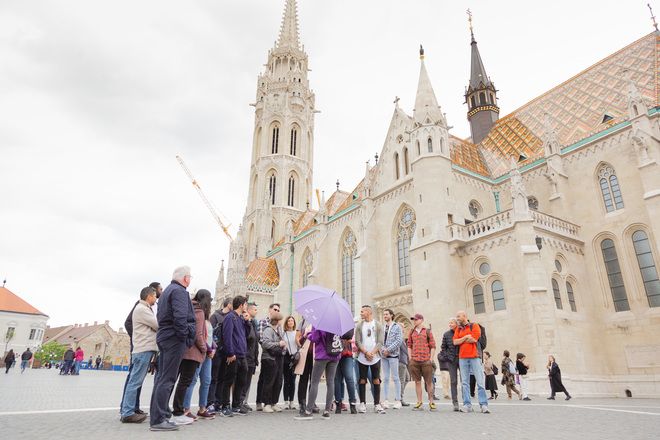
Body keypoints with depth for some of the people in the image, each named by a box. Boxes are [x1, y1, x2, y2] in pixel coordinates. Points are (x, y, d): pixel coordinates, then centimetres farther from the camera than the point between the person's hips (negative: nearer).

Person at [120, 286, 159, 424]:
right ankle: (127, 413, -6)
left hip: (146, 349, 10)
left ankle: (129, 409, 20)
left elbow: (153, 327, 16)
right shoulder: (141, 309, -10)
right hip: (144, 350, -10)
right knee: (135, 381, -8)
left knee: (135, 381, 13)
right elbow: (158, 326, -11)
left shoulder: (144, 309, 21)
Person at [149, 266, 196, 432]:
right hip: (174, 339, -10)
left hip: (163, 336, 10)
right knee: (167, 379, -7)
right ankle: (158, 419, -4)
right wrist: (184, 336, -15)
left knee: (161, 377, 14)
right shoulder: (179, 291, -13)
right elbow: (180, 317, -23)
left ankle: (156, 415, 21)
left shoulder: (166, 291, 20)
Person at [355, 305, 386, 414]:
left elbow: (380, 342, -2)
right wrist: (366, 352, -13)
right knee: (362, 380, 3)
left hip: (375, 357, -1)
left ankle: (377, 404, 11)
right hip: (362, 357, 1)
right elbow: (357, 342, -1)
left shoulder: (378, 325, 3)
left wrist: (372, 352, -14)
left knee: (376, 380, 2)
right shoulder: (359, 325, 6)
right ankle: (362, 403, 12)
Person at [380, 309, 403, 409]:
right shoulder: (382, 327, 13)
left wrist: (388, 350, -13)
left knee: (395, 378, -1)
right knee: (386, 378, 6)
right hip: (384, 355, 4)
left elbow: (399, 341, -8)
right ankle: (386, 400, 10)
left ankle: (397, 400, 5)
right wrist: (382, 349, -7)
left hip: (393, 355, -4)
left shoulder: (397, 327, 0)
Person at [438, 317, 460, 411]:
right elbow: (443, 347, 11)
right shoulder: (446, 334, 7)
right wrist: (445, 357, 1)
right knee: (453, 381, 1)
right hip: (451, 360, 1)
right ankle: (455, 403, 6)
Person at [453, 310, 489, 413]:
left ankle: (484, 405, -1)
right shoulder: (458, 329, 17)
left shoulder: (474, 326, 4)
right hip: (462, 358, 4)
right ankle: (467, 405, 6)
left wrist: (461, 339, 0)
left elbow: (474, 339, -10)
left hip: (474, 357, -4)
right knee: (465, 382, 3)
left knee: (480, 381, -4)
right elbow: (455, 342, 4)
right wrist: (466, 337, -6)